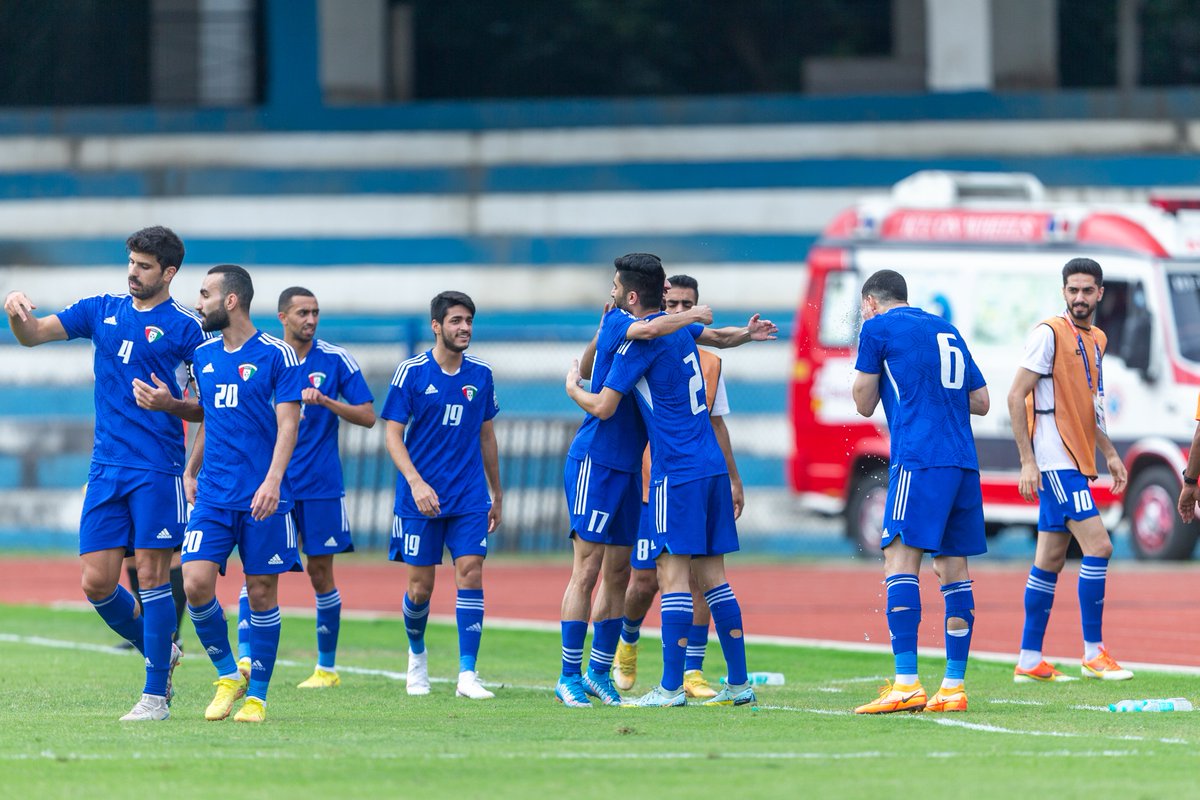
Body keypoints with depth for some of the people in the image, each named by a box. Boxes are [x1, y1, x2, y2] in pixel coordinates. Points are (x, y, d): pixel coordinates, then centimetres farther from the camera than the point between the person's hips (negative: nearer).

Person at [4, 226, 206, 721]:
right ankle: (159, 651, 24)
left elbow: (208, 410, 0)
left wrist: (170, 405, -20)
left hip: (157, 471, -5)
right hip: (106, 470, 5)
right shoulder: (102, 311, 13)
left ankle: (156, 694, 0)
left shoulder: (185, 328, -1)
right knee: (96, 583, 1)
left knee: (151, 577, -6)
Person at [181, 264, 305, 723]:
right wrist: (191, 472, 20)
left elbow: (287, 423, -10)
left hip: (263, 498, -5)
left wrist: (272, 480, -21)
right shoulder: (203, 357, 12)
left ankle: (257, 695, 10)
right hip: (213, 495, 5)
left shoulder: (277, 355, -5)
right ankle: (227, 675, 8)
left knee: (261, 593, 0)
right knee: (195, 583, -10)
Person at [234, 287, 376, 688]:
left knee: (320, 573, 4)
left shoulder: (336, 360, 1)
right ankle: (244, 659, -16)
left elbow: (367, 416, -1)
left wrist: (325, 401, -15)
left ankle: (326, 667, 15)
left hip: (320, 486, -1)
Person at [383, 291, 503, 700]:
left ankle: (467, 673, -11)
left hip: (469, 497, 2)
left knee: (470, 573, -11)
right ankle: (417, 655, 31)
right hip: (421, 496, -2)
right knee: (420, 586, 2)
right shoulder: (411, 372, -5)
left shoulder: (480, 374, 6)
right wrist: (416, 482, -20)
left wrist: (497, 494, 18)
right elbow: (393, 434, -6)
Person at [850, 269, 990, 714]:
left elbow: (865, 404, 9)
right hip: (963, 462, 7)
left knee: (900, 559, -11)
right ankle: (954, 686, 7)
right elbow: (980, 401, 24)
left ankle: (906, 685, -22)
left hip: (919, 459, -7)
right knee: (953, 568, 8)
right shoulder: (947, 331, 23)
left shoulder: (878, 328, 4)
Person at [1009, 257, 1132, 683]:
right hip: (1054, 462, -8)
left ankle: (1029, 661, 12)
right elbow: (1016, 396, -13)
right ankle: (1093, 654, -10)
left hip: (1075, 463, 8)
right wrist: (1028, 461, -17)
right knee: (1097, 545, -14)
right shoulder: (1049, 333, -10)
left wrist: (1109, 452, 20)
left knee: (1050, 560, 9)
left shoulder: (1096, 339, 15)